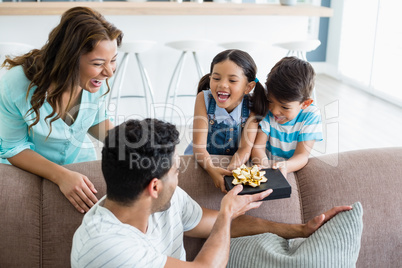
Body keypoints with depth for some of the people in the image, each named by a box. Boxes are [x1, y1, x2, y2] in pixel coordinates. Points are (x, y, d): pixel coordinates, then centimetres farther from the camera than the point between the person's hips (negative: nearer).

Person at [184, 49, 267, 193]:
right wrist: (211, 169, -41)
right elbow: (199, 145, -20)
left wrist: (230, 171, -38)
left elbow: (245, 148, -17)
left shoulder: (252, 105, -14)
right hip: (203, 162, 1)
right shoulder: (204, 98, -16)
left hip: (236, 165, -1)